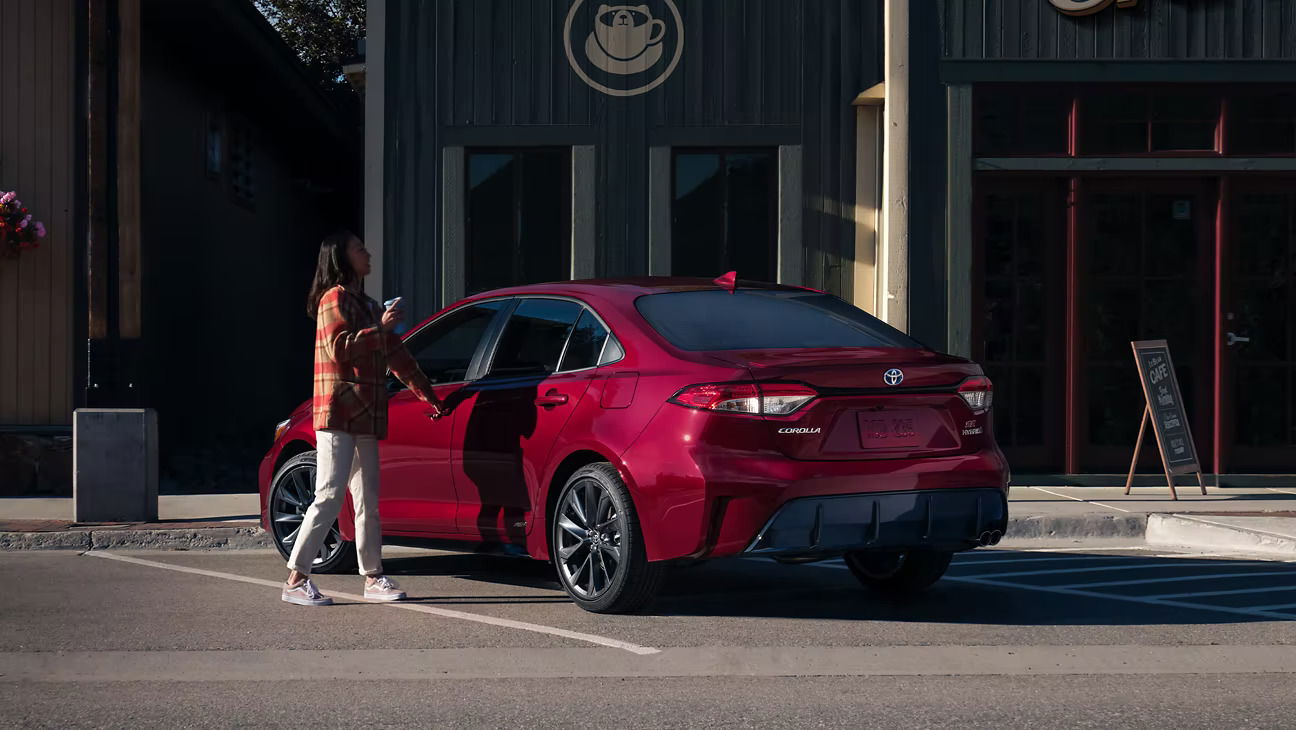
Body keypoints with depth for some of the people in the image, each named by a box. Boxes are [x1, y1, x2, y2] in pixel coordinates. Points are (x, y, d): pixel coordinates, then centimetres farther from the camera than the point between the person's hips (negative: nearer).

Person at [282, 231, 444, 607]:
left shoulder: (367, 305, 23)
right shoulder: (335, 298, -4)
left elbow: (396, 356, 28)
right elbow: (338, 347, -18)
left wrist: (428, 395, 29)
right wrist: (380, 328, -17)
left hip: (365, 417, 9)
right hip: (338, 415, -9)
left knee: (367, 500, 8)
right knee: (330, 496, -13)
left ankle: (373, 577, 13)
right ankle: (296, 580, -11)